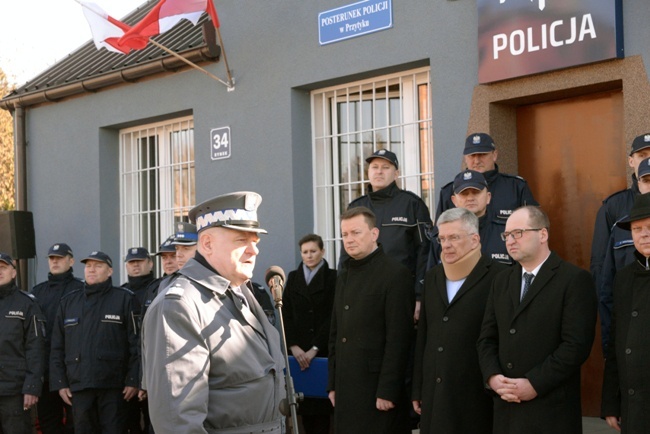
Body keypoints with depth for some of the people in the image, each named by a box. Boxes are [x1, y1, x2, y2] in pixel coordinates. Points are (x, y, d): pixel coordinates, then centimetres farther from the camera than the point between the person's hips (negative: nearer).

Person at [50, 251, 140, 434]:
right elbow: (57, 348, 14)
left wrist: (133, 380, -10)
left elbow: (136, 342, -3)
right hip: (78, 385, 4)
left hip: (113, 385, -3)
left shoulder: (125, 299, 2)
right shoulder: (68, 302, 14)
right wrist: (60, 383, 6)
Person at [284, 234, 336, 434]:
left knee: (322, 401, -6)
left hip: (324, 350, -3)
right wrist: (293, 346, -6)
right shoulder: (293, 278, 12)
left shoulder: (332, 278, 0)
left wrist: (315, 348, -13)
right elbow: (286, 314, 7)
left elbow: (333, 317, -6)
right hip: (299, 350, 3)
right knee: (303, 400, -1)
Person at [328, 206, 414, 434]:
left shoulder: (395, 274, -8)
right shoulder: (344, 277, 16)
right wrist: (333, 384, 13)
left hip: (377, 387, -7)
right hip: (346, 388, 7)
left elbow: (398, 338, -13)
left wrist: (387, 391, -17)